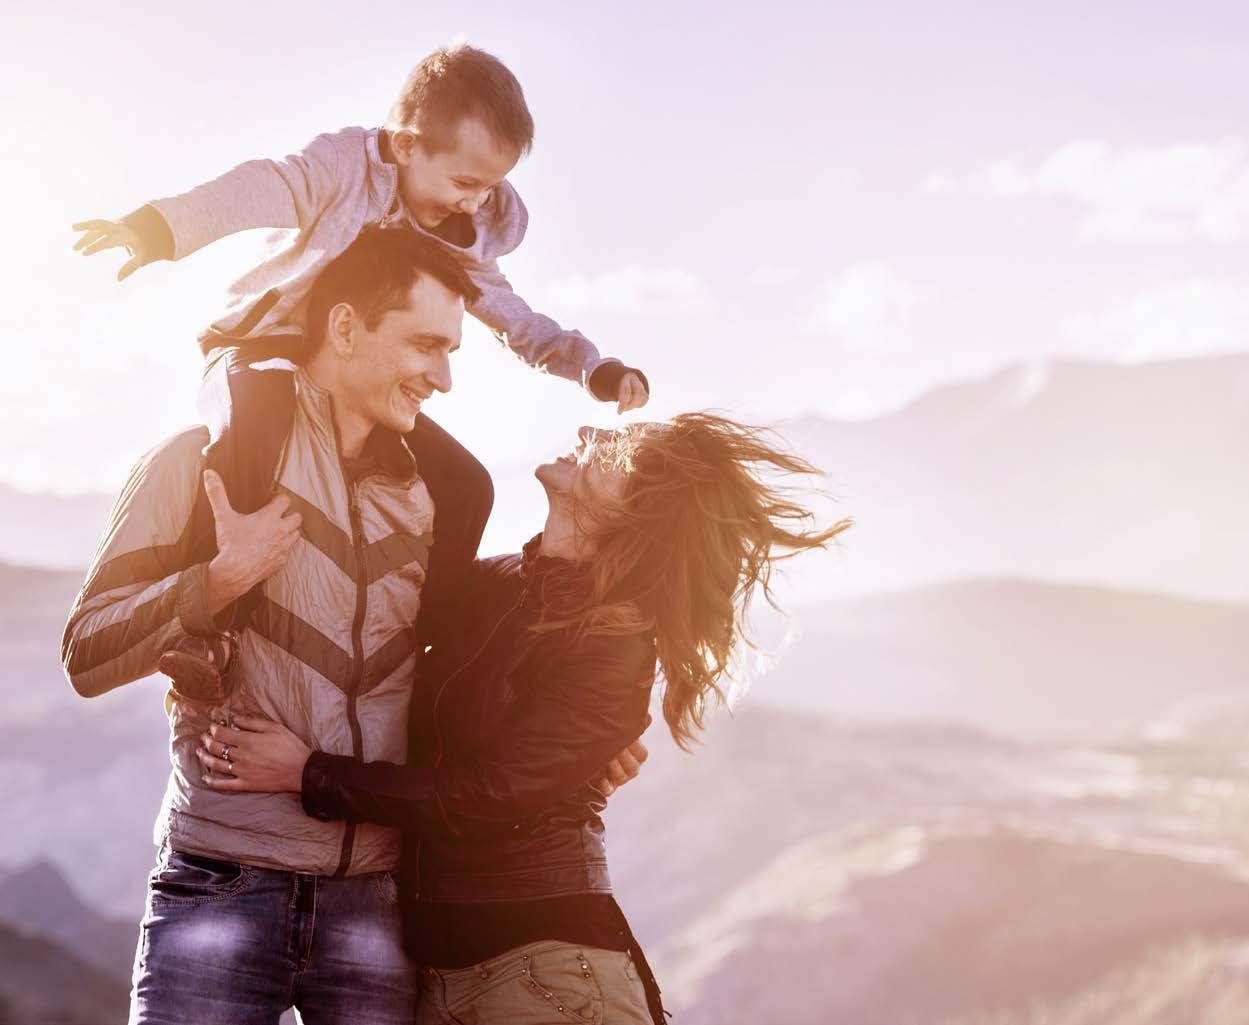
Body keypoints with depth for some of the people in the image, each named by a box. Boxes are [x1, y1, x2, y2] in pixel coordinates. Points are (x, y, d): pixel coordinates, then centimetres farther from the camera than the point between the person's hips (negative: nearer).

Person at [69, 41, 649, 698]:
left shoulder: (463, 241, 3)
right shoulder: (344, 166, -17)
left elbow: (516, 321, 14)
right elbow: (255, 193, -35)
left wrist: (595, 367, -2)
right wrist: (157, 227, -53)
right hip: (261, 355, -6)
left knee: (462, 483, -10)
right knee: (257, 411, -41)